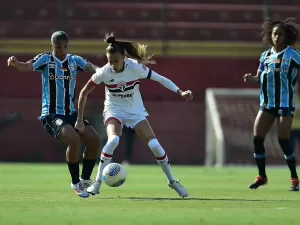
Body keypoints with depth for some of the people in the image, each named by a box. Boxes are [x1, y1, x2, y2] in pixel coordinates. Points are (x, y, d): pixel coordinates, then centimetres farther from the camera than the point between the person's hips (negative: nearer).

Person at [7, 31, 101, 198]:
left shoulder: (74, 60, 7)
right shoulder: (45, 59, -5)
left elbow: (91, 67, -9)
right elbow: (27, 67, -22)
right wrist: (16, 64, -44)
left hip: (71, 113, 5)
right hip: (51, 114, -5)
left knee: (94, 140, -6)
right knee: (74, 139, -27)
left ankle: (85, 179, 15)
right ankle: (76, 183, -9)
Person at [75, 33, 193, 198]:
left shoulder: (135, 68, -21)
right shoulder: (104, 72, -19)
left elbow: (161, 79, -12)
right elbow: (84, 93, -8)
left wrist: (181, 93, -22)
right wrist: (79, 120, -8)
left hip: (135, 112, 1)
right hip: (114, 111, -1)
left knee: (154, 145, -11)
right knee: (113, 140, -31)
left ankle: (172, 181, 11)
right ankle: (97, 182, -19)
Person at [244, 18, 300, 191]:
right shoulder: (266, 55, 10)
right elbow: (260, 77, 16)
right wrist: (252, 78, -5)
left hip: (285, 104, -5)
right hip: (267, 103, 5)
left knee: (283, 140, -8)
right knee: (257, 138, -1)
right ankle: (262, 176, 12)